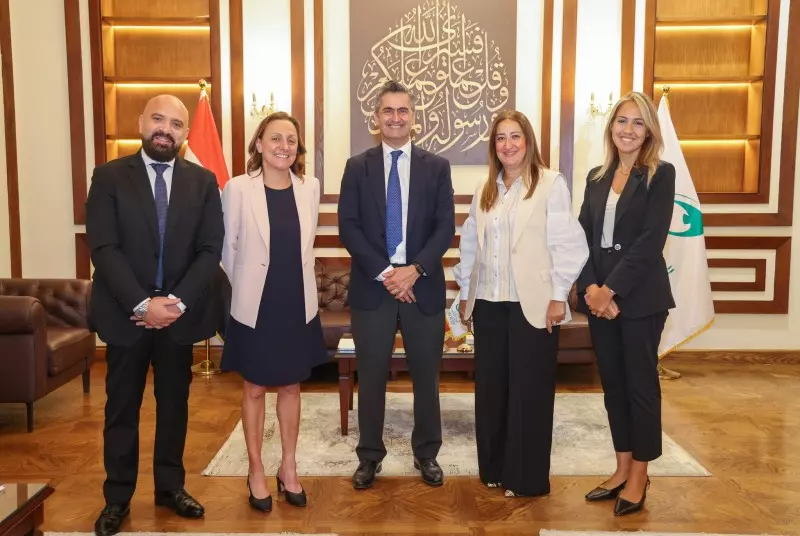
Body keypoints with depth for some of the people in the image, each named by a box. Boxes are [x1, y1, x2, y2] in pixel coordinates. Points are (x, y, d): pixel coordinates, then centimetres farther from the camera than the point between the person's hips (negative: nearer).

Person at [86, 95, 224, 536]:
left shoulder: (203, 181, 3)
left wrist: (178, 302, -14)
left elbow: (211, 250, -2)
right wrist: (142, 304, -18)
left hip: (180, 313, 2)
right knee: (121, 408, 9)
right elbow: (103, 248, -10)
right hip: (126, 313, -1)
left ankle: (170, 486, 29)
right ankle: (117, 497, 23)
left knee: (174, 404, 13)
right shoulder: (109, 176, -2)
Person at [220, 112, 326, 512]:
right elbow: (228, 249, -4)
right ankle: (256, 472, 27)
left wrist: (296, 280, 11)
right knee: (254, 389, 10)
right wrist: (243, 288, 3)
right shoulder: (238, 188, -11)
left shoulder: (310, 187, 0)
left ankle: (288, 469, 30)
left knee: (291, 387, 14)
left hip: (298, 305, 3)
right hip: (255, 306, -3)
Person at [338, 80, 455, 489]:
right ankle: (370, 455, 23)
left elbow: (445, 227, -1)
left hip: (423, 285, 1)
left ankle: (426, 454, 27)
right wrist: (383, 272, -12)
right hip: (372, 286, 0)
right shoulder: (358, 166, 5)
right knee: (371, 375, 8)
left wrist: (415, 269, -14)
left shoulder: (437, 167, 6)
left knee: (426, 375, 10)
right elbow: (348, 227, -2)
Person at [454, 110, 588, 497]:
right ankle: (494, 468, 26)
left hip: (532, 303, -5)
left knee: (529, 389, 3)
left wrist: (558, 296, -11)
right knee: (490, 387, 11)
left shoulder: (551, 183, -4)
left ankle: (527, 478, 17)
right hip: (488, 302, 5)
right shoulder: (484, 190, 13)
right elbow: (471, 243, 14)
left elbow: (566, 243, -8)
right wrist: (465, 294, 12)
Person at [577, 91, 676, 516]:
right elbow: (582, 237, 5)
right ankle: (622, 468, 25)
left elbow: (650, 241, -14)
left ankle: (639, 474, 20)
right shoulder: (596, 177, 11)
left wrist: (611, 289, -17)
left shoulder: (661, 175, -5)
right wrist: (590, 287, -9)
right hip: (599, 295, 5)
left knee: (640, 383, 5)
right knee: (612, 382, 11)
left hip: (639, 297, -5)